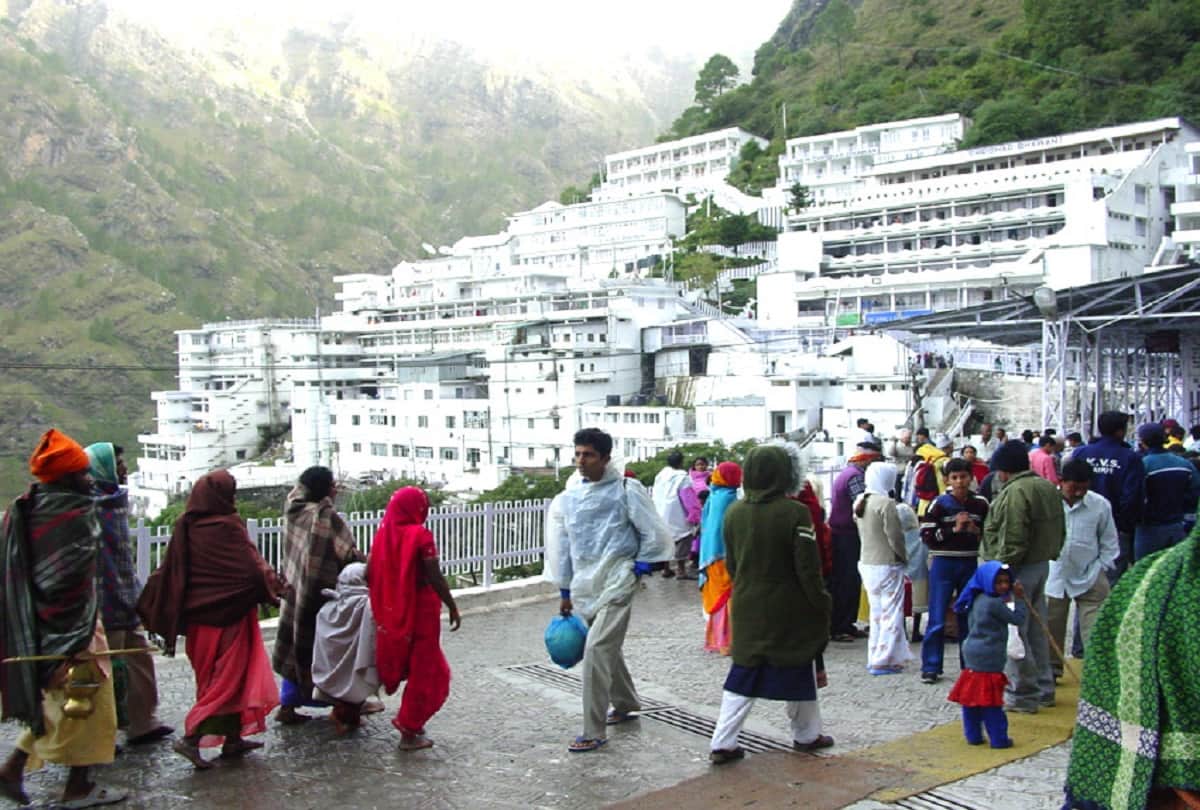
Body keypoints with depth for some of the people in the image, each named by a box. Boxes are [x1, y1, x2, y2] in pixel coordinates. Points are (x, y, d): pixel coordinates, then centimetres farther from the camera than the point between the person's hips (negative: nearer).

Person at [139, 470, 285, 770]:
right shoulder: (227, 526, -17)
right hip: (228, 614, -7)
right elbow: (253, 566, -14)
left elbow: (169, 572, 8)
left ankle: (232, 739, 23)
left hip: (198, 616, 7)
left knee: (216, 677, 16)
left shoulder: (185, 527, 2)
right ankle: (191, 737, -6)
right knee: (229, 677, 2)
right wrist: (275, 584, 3)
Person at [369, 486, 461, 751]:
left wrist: (383, 603, 18)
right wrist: (453, 607, -8)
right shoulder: (421, 536, -16)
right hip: (420, 610, -6)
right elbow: (435, 578, -17)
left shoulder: (383, 534, 1)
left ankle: (407, 720, 28)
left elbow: (370, 574, 4)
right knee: (423, 670, 7)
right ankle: (410, 730, 11)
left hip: (391, 612, 6)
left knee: (403, 663, 23)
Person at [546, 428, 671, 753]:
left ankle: (594, 732, -7)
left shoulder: (627, 490, -8)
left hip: (616, 582, -6)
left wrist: (641, 566, -2)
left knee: (597, 650, -15)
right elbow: (561, 544, 13)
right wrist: (565, 591, 15)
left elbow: (654, 533, 0)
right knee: (609, 649, 20)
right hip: (585, 584, 6)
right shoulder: (568, 496, 6)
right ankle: (625, 705, 42)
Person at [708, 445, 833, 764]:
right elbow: (808, 568, -15)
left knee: (743, 674, 10)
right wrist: (822, 604, -4)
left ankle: (723, 742, 4)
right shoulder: (794, 513, -17)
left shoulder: (734, 513, -1)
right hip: (789, 611, -4)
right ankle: (806, 735, 29)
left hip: (747, 609, 4)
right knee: (799, 670, 15)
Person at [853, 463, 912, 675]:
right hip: (887, 565, -8)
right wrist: (904, 557, 0)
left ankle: (875, 658, 22)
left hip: (867, 564, 8)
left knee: (877, 612, 17)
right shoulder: (886, 503, -18)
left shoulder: (860, 502, 5)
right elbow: (895, 537, -16)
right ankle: (883, 661, 3)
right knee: (891, 614, 2)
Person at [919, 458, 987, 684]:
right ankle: (931, 667, 5)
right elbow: (926, 536, -11)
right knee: (937, 618, -1)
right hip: (943, 564, -3)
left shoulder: (980, 504, 2)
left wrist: (976, 530, -9)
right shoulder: (940, 504, -6)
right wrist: (953, 529, -17)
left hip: (970, 564, 3)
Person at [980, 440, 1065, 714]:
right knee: (1037, 630, 18)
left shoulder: (1016, 492, -20)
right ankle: (1044, 688, 27)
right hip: (1041, 565, 10)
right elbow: (1059, 529, 17)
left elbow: (1012, 539, -24)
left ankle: (1023, 695, 4)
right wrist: (1049, 553, 20)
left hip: (1019, 568, -10)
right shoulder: (1048, 487, 11)